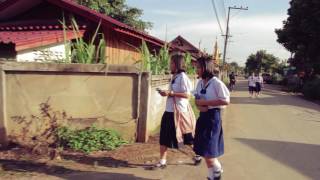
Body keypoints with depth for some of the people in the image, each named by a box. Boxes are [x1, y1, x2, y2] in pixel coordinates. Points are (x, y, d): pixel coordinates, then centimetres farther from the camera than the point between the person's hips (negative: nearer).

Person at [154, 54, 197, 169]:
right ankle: (162, 161, 15)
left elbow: (187, 95, -21)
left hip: (180, 111, -8)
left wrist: (170, 93, -23)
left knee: (187, 136, 10)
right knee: (164, 136, 5)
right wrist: (166, 93, 2)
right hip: (170, 110, 8)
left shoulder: (182, 77, -14)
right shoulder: (174, 77, 11)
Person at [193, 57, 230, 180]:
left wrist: (206, 102, -20)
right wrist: (199, 106, -11)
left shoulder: (217, 83, -16)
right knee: (202, 150, 12)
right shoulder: (200, 83, 6)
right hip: (202, 116, 7)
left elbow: (226, 101, -19)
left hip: (213, 117, -7)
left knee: (207, 150, -3)